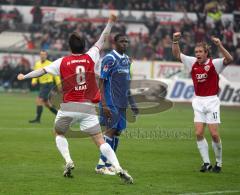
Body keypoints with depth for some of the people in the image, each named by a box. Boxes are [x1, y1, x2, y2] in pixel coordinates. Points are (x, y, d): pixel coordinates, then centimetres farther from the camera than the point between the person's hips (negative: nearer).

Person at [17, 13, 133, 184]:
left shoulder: (62, 62, 2)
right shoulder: (90, 58, 4)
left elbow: (43, 70, 10)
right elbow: (102, 41, 16)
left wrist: (25, 76, 24)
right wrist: (110, 23, 27)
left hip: (68, 107, -1)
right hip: (88, 107, 1)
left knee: (59, 134, 25)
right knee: (100, 141, -1)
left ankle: (68, 162, 4)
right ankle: (119, 168, -16)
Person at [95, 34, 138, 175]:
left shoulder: (127, 59, 15)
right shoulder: (110, 59, -11)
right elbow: (101, 82, -13)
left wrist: (132, 103, 19)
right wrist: (104, 105, -20)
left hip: (122, 103, 8)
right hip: (111, 103, -8)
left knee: (118, 132, 8)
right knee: (111, 130, -9)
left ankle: (109, 164, 14)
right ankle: (101, 165, -4)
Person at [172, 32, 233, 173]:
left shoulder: (214, 63, -8)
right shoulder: (192, 62, 5)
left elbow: (229, 59, -23)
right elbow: (177, 55, 11)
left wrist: (220, 45, -34)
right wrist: (175, 41, -4)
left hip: (212, 100, -4)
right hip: (198, 101, 4)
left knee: (214, 134, -6)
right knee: (199, 133, -5)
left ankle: (219, 163, 10)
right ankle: (206, 163, 3)